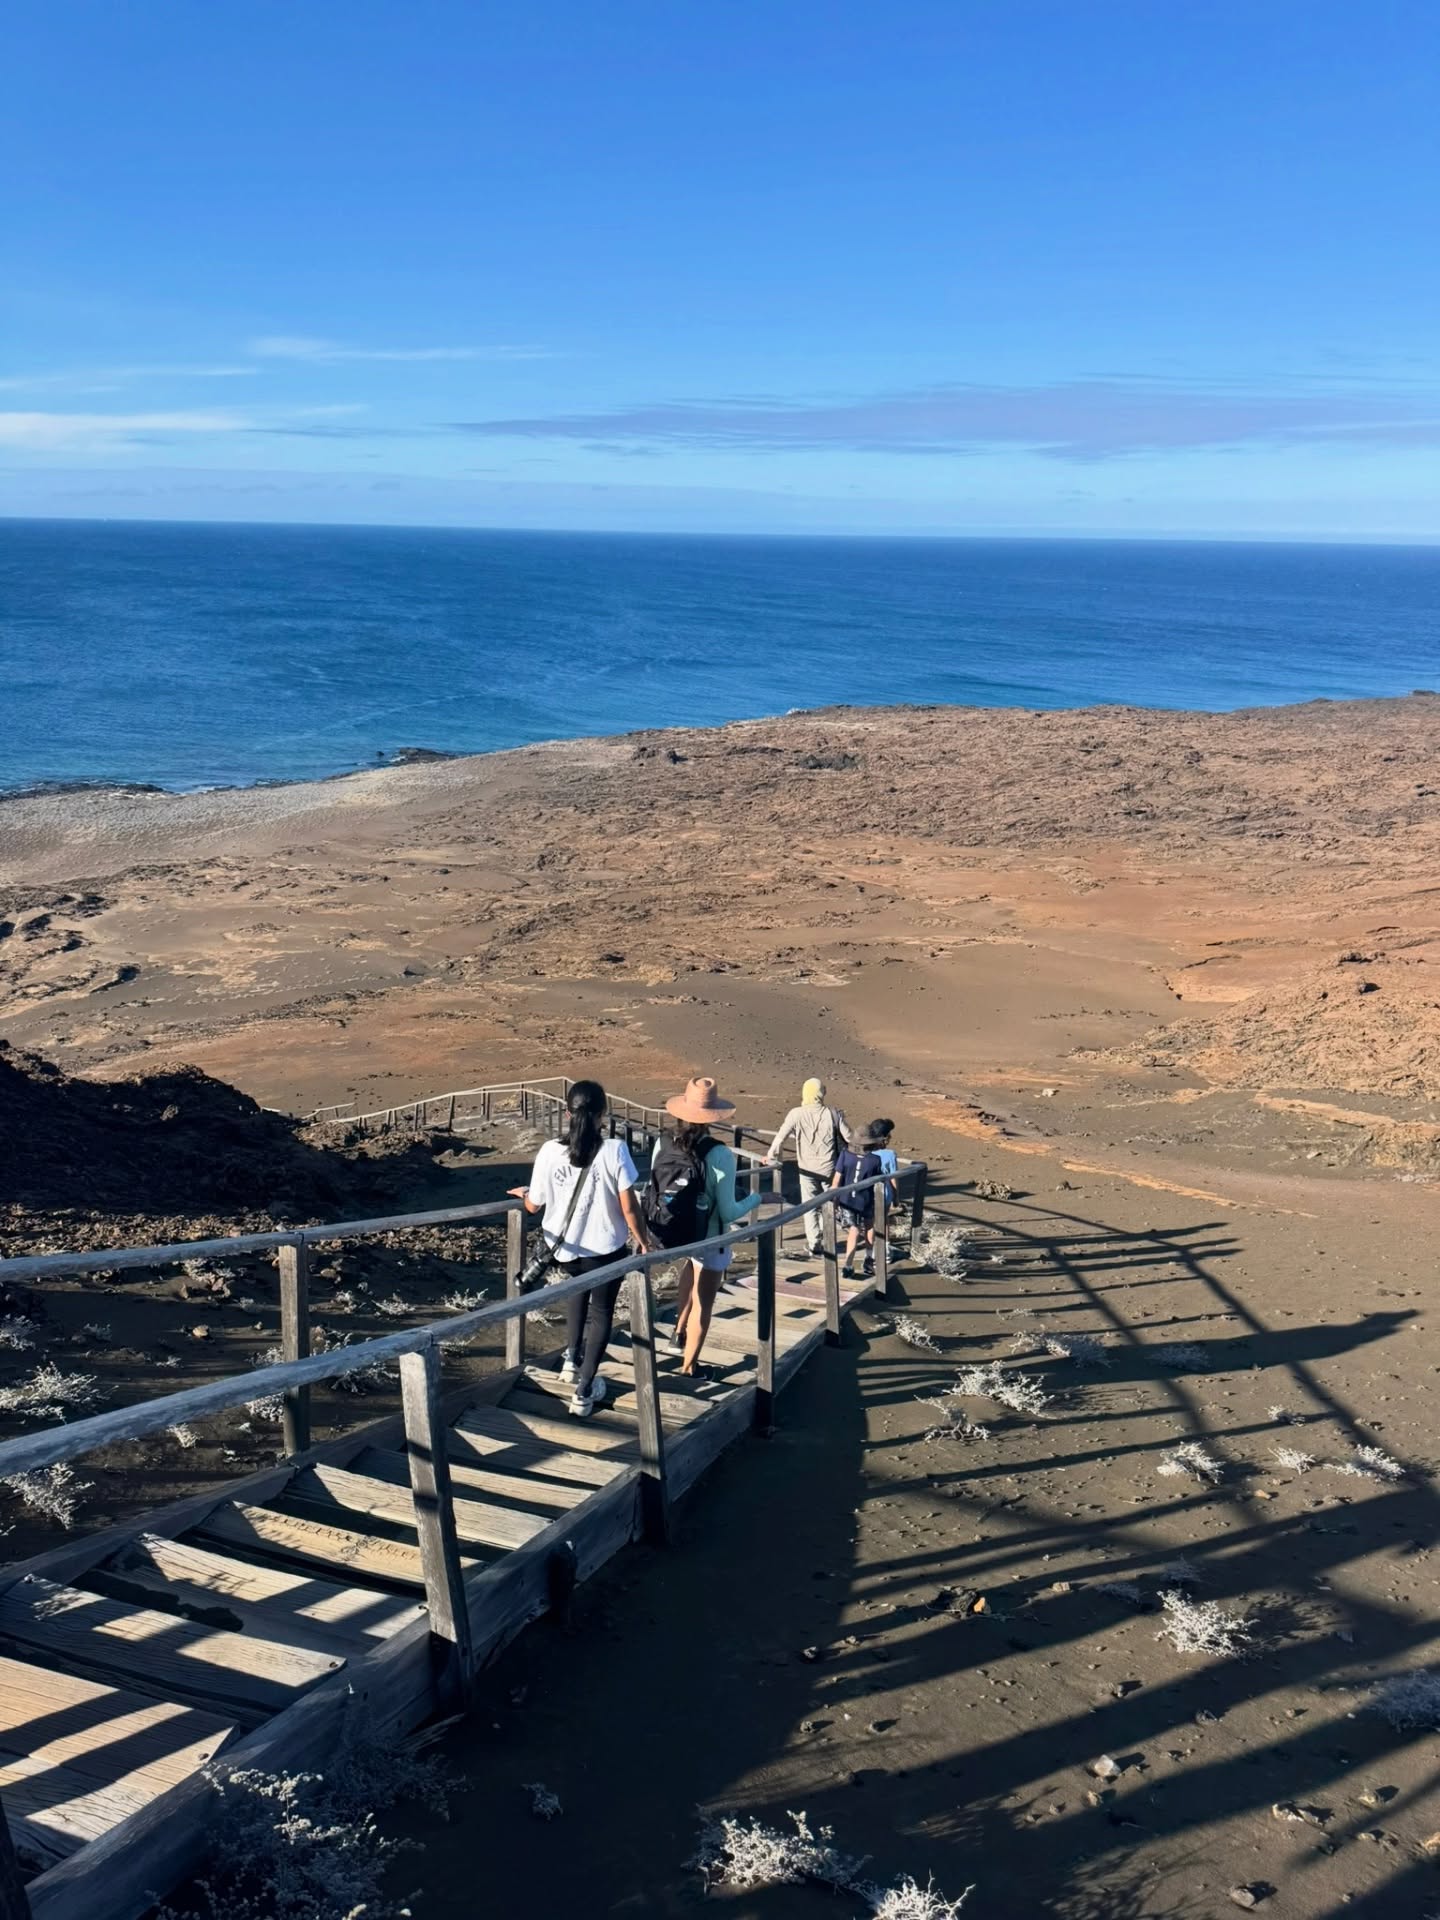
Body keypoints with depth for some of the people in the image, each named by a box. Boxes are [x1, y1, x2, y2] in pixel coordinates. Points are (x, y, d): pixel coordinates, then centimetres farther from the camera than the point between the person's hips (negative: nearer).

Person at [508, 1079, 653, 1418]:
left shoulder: (550, 1151, -12)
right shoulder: (614, 1151, -18)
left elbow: (534, 1205, -2)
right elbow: (629, 1206, -16)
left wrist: (522, 1194, 22)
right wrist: (643, 1241, 0)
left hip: (565, 1247, 3)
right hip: (606, 1249, -2)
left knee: (576, 1292, 34)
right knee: (601, 1313, 17)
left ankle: (573, 1359, 30)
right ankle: (584, 1392, 16)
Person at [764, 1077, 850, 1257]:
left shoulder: (796, 1114, -13)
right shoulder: (833, 1113, -10)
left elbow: (781, 1137, -9)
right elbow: (848, 1138, -2)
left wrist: (771, 1158, 5)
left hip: (807, 1168, -1)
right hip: (829, 1167, 1)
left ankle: (814, 1243, 11)